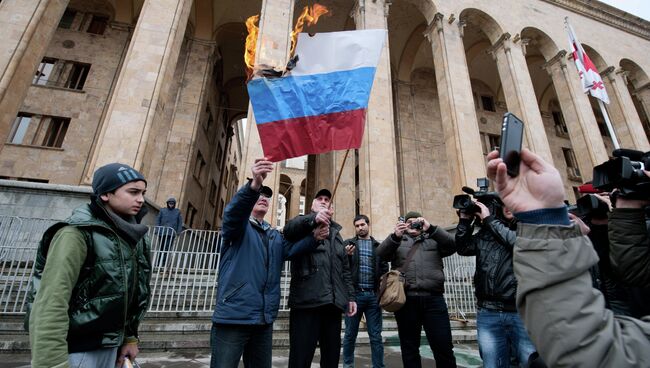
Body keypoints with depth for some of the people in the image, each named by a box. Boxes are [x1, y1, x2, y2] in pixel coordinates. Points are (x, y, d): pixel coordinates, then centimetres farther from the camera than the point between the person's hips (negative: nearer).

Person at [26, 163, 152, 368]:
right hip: (76, 351, -6)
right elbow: (49, 307, -25)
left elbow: (133, 293, 7)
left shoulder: (133, 236, 1)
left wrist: (129, 337, 9)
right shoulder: (78, 234, -19)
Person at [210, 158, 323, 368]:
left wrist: (313, 238, -22)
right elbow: (233, 212, -25)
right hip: (233, 317, -6)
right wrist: (254, 185, -44)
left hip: (264, 320, 6)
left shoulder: (275, 236, 17)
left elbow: (290, 249, -2)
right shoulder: (239, 227, -1)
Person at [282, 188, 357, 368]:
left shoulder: (336, 232, 25)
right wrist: (313, 218, -36)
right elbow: (289, 229, -18)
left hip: (333, 303, 5)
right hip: (307, 300, -5)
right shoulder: (303, 225, 8)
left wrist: (350, 296, 15)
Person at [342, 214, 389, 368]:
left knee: (376, 336, 7)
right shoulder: (348, 243, 7)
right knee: (350, 334, 9)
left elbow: (384, 269, 7)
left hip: (373, 295, 1)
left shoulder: (379, 246, 11)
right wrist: (347, 256, -17)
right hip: (354, 293, -1)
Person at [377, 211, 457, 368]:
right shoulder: (397, 241, 16)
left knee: (444, 347, 2)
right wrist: (396, 236, -16)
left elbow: (452, 246, 1)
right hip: (406, 299, 0)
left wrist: (431, 228, -10)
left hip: (433, 298, 0)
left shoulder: (433, 239, 18)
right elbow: (381, 255, -1)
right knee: (409, 347, 10)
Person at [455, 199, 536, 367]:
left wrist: (489, 219, -12)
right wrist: (465, 220, 0)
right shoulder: (486, 232, 8)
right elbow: (463, 248, 8)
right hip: (488, 313, 3)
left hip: (523, 312, -2)